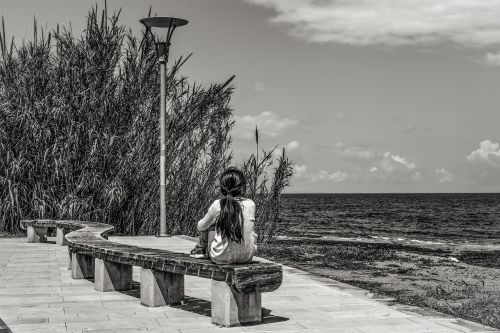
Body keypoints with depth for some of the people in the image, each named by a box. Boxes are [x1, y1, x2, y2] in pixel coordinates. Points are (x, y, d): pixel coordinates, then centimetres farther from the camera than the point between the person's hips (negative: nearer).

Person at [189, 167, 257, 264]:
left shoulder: (217, 205, -9)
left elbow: (201, 226, 9)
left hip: (222, 258, -2)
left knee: (203, 225, 19)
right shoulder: (250, 205, -4)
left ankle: (201, 248, 44)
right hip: (247, 257, 3)